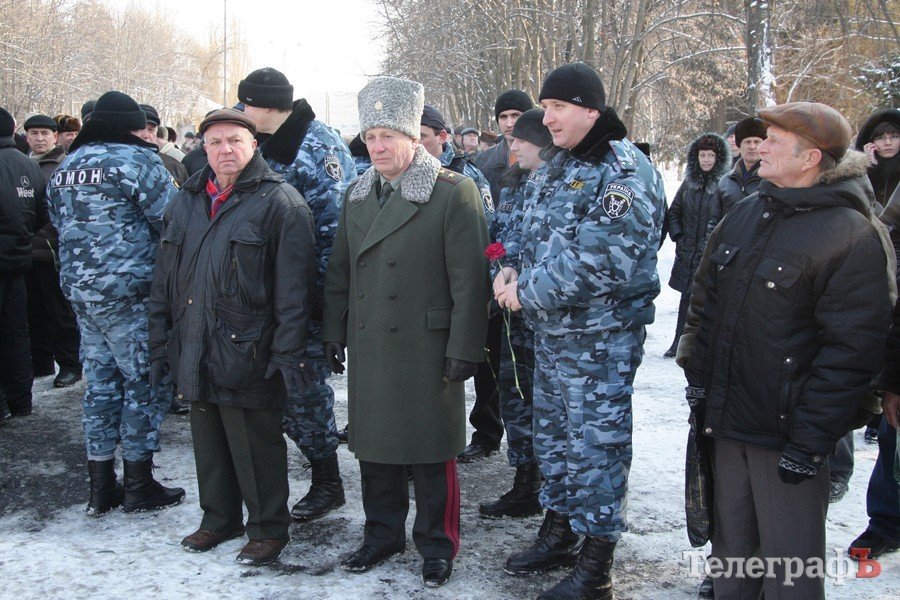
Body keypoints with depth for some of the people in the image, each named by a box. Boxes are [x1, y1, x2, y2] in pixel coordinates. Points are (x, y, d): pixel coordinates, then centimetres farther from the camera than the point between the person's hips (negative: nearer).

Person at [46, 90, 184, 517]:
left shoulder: (65, 168, 14)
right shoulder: (135, 161, -11)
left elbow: (60, 225, 20)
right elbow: (172, 222, -12)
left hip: (79, 291, 8)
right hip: (130, 294, -8)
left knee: (100, 383, 14)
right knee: (145, 384, 3)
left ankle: (101, 488, 21)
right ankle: (139, 487, 11)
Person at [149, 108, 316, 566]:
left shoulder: (279, 202, -8)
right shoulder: (185, 203, 13)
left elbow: (293, 286, -13)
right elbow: (164, 279, 17)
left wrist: (289, 352, -18)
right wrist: (161, 339, 14)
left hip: (248, 352, -6)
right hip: (196, 353, 7)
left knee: (257, 444, 3)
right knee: (208, 439, 18)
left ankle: (268, 528, 19)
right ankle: (219, 518, 35)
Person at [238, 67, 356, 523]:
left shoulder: (317, 144, -12)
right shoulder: (266, 145, 14)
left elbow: (333, 221, -18)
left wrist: (325, 286, -21)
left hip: (306, 290, -8)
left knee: (303, 384, -3)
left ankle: (326, 482, 12)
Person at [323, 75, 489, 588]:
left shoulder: (454, 192, -8)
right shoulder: (359, 194, 12)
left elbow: (470, 278, -11)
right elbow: (340, 271, 18)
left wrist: (463, 348, -13)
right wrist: (334, 331, 13)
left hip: (427, 349, -5)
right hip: (369, 348, 6)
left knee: (431, 453, 5)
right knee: (375, 447, 14)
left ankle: (437, 545, 22)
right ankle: (383, 534, 31)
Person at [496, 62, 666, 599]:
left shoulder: (624, 173, -17)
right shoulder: (561, 165, 11)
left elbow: (599, 261, -26)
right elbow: (539, 237, 19)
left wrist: (528, 292, -18)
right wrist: (515, 273, -2)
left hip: (600, 338, -9)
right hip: (552, 331, 9)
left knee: (596, 442, 0)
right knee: (553, 432, 19)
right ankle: (559, 532, 37)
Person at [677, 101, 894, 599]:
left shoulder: (854, 236, -14)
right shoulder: (745, 215, 8)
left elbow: (852, 348, -17)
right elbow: (703, 301, 17)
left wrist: (809, 440, -18)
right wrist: (698, 377, 10)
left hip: (787, 431, -6)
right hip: (726, 424, 6)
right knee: (731, 548, 18)